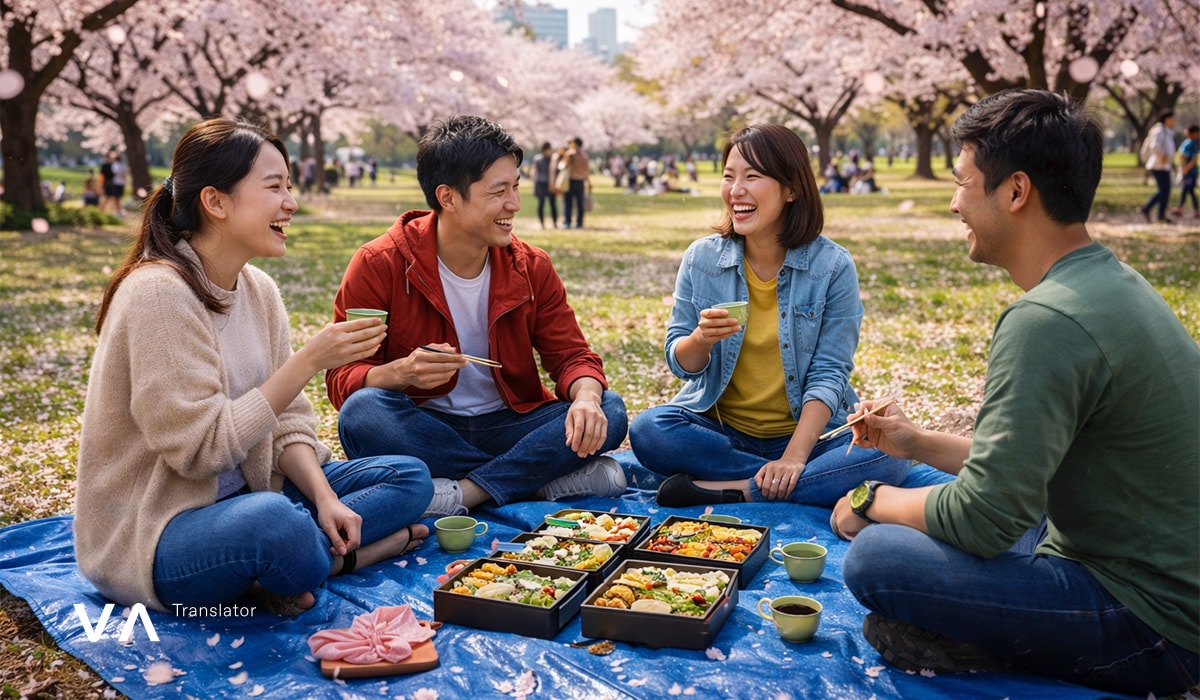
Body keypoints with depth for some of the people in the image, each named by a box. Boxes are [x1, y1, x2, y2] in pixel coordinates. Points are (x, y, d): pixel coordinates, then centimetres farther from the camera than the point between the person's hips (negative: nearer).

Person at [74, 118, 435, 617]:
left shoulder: (258, 290, 4)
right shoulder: (158, 294, -20)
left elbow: (286, 423, 6)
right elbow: (201, 447, -23)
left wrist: (325, 497, -11)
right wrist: (309, 361, -24)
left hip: (241, 497, 8)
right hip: (153, 533, -8)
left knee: (410, 478, 0)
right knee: (275, 521, -40)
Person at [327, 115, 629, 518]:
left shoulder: (531, 267, 1)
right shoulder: (379, 266, -9)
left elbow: (571, 355, -1)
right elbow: (342, 379, -10)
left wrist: (586, 398, -26)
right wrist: (402, 372, -33)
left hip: (507, 426, 3)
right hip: (422, 431, -2)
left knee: (608, 412, -19)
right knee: (363, 411, -33)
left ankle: (463, 493, -27)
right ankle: (544, 480, -24)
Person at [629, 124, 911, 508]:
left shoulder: (833, 266, -7)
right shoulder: (700, 258, 0)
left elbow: (829, 373, -10)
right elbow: (680, 363, 0)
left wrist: (794, 458, -22)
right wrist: (702, 338, -24)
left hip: (806, 431, -1)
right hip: (719, 428, 2)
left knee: (890, 453, -28)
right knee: (647, 430, -27)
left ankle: (733, 489, -24)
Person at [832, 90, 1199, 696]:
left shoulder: (1047, 321, -27)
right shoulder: (1111, 283, 7)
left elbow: (984, 517, -26)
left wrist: (875, 501, -8)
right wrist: (917, 443, 14)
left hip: (1151, 626, -10)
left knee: (875, 558, -22)